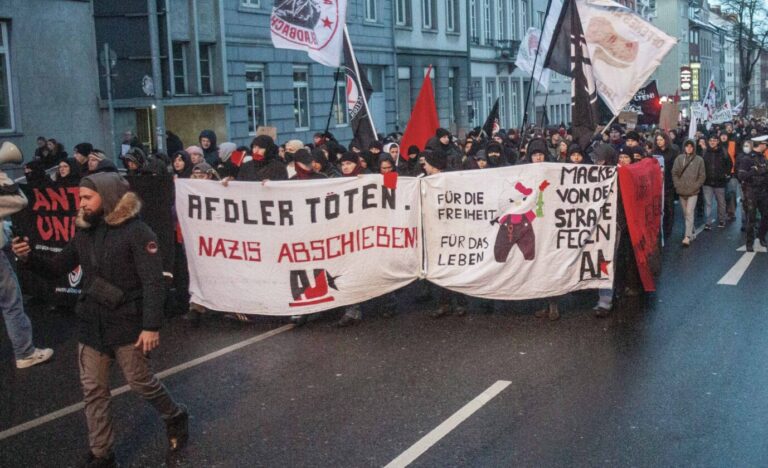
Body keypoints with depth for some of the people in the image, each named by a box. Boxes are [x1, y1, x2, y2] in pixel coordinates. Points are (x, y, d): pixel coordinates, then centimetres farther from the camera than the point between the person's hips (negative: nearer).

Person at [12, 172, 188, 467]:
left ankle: (175, 417, 33)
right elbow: (57, 269, 15)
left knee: (140, 382, 5)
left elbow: (153, 282, -17)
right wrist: (29, 258, -4)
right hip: (91, 325, 6)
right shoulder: (85, 233, 7)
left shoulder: (136, 232, -13)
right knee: (93, 390, 8)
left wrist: (151, 326, -23)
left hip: (127, 325, -6)